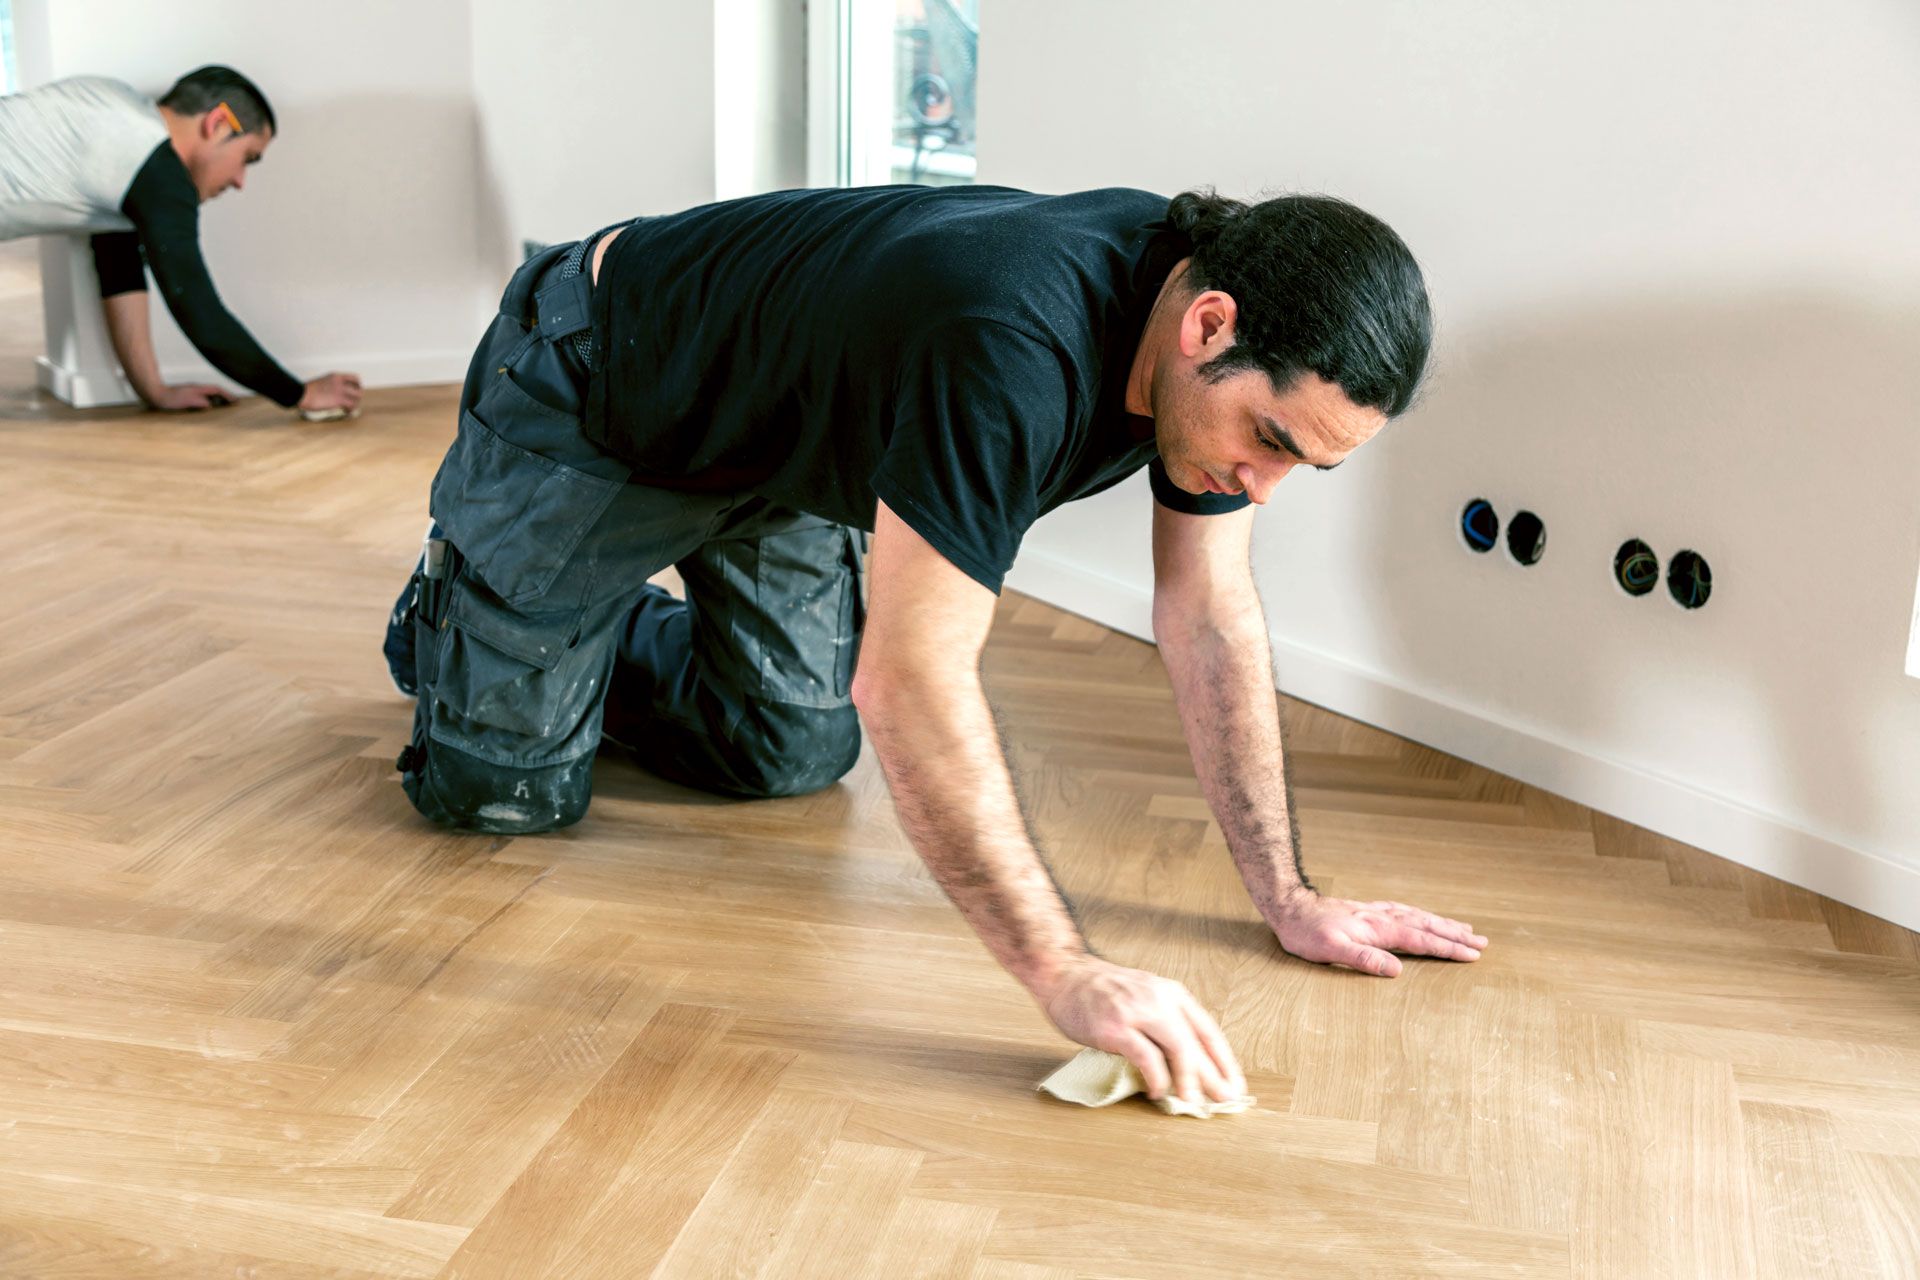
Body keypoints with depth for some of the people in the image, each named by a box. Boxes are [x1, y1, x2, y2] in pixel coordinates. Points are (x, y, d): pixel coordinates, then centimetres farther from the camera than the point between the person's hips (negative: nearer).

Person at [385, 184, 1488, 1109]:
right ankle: (444, 615, 28)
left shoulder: (1219, 359, -17)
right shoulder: (1012, 357, -44)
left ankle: (608, 650, 35)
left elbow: (1212, 617, -10)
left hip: (772, 440, 7)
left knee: (790, 756, 7)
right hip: (592, 395, -7)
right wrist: (1069, 973, -44)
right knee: (507, 788, -4)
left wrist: (1290, 898, -10)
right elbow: (910, 682, -44)